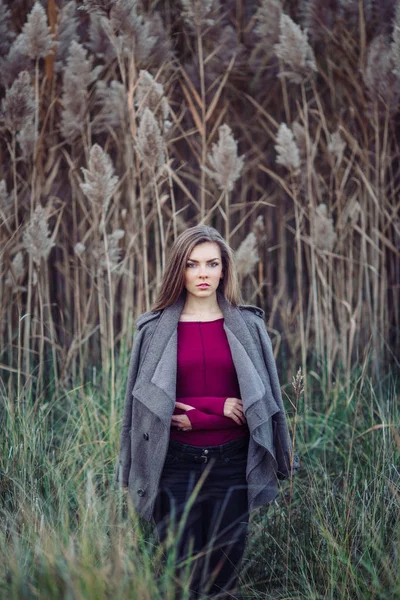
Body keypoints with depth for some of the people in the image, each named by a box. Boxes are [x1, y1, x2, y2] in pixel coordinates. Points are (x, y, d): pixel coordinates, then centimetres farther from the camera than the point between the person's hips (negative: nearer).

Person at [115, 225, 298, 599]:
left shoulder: (247, 326, 5)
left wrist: (195, 417, -4)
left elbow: (262, 398, 5)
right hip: (176, 465, -1)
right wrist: (219, 407, -8)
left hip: (232, 463, 1)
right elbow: (148, 401, 0)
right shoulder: (154, 329, 3)